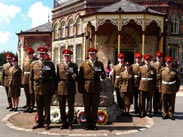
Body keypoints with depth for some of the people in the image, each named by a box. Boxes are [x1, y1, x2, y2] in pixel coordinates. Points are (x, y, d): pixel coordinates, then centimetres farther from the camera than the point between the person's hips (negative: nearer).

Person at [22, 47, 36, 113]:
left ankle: (32, 107, 11)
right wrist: (22, 80, 9)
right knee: (27, 95, 11)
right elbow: (23, 72, 14)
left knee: (32, 94, 2)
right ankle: (27, 106, 20)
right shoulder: (24, 62, 14)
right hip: (25, 81, 5)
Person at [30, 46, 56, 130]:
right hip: (37, 88, 2)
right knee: (39, 106, 9)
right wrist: (31, 89, 4)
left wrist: (52, 89, -7)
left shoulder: (50, 64, 1)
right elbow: (31, 78, 9)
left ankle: (47, 123, 15)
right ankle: (39, 122, 20)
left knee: (47, 106, 5)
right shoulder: (33, 64, 9)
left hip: (47, 88, -2)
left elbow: (53, 78, -1)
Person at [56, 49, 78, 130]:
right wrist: (56, 88, 5)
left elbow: (77, 77, 7)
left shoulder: (74, 66, 7)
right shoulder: (59, 65, 10)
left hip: (71, 89, -1)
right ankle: (64, 123, 18)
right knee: (62, 107, 5)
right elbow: (57, 77, 9)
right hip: (61, 89, 1)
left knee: (71, 107, 4)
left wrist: (74, 76, -16)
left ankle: (70, 123, 15)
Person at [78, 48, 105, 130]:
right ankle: (88, 124, 16)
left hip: (96, 89, 1)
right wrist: (80, 88, -3)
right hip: (86, 89, 0)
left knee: (95, 107, 4)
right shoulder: (84, 64, 6)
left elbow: (103, 77, 8)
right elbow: (80, 77, 3)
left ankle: (93, 124, 15)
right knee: (87, 107, 5)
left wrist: (101, 74, -15)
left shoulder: (100, 64, 10)